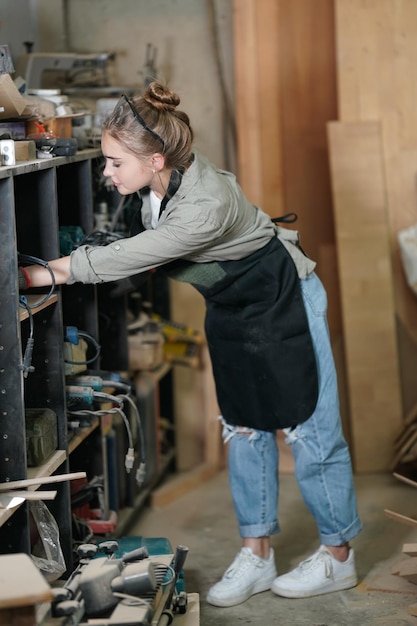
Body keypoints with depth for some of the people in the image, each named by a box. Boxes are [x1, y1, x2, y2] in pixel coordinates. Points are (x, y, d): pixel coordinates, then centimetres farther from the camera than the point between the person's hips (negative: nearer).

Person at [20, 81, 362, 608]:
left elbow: (130, 257, -33)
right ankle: (255, 555, 20)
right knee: (243, 430, 11)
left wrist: (47, 273, -25)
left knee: (307, 428, 2)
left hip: (284, 303, -8)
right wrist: (60, 266, -10)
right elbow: (131, 248, 1)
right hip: (230, 310, 8)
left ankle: (337, 556, 17)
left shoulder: (205, 206, -38)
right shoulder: (156, 184, -15)